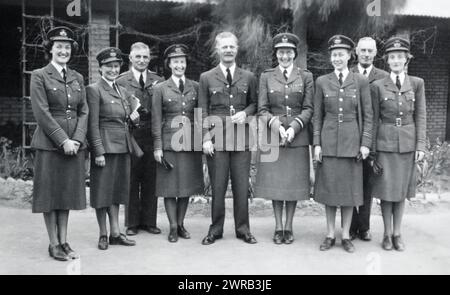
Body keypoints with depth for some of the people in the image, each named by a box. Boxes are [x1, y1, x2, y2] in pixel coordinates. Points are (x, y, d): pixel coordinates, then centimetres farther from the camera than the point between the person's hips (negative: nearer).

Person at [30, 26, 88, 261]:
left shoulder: (77, 78, 13)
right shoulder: (39, 76, -1)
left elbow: (83, 111, 8)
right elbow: (42, 113, -9)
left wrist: (77, 139, -6)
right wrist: (63, 140, -15)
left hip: (75, 143, 5)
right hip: (49, 143, -4)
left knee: (68, 192, 8)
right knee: (50, 192, 3)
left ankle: (64, 241, 18)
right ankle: (53, 244, 13)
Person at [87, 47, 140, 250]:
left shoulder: (122, 91, 15)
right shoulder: (94, 90, -6)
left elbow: (134, 118, 19)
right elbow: (93, 124, -11)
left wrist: (134, 116, -5)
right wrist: (99, 151, -16)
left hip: (123, 146, 7)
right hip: (105, 145, -7)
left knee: (117, 189, 11)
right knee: (103, 190, 1)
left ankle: (115, 233, 19)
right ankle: (103, 235, 12)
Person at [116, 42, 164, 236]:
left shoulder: (158, 81, 10)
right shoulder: (121, 81, 3)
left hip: (152, 136, 2)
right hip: (130, 135, -2)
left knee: (151, 180, 7)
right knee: (131, 180, 4)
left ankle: (149, 221, 19)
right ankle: (132, 223, 16)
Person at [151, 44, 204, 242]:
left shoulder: (195, 87, 8)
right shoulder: (160, 89, 2)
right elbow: (156, 120, 0)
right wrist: (157, 147, -5)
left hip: (190, 142, 2)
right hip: (169, 142, -2)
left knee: (187, 184, 8)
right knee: (170, 185, 2)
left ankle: (181, 224, 21)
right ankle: (173, 227, 12)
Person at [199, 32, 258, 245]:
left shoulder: (248, 77, 12)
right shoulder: (206, 78, 8)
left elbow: (255, 103, 17)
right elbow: (202, 111, 4)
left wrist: (246, 113, -6)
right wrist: (206, 138, -5)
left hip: (242, 139, 1)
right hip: (216, 139, -1)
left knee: (241, 186, 4)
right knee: (217, 186, 2)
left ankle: (243, 229, 17)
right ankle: (215, 229, 15)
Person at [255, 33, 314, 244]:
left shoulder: (306, 76, 6)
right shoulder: (266, 77, 7)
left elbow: (308, 108, 1)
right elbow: (262, 109, 2)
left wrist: (294, 127, -14)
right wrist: (275, 125, -15)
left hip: (298, 137, 0)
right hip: (272, 135, 0)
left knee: (294, 182, 3)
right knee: (275, 182, 3)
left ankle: (289, 227, 16)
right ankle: (278, 227, 15)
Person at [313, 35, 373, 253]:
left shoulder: (361, 81, 1)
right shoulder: (322, 82, 4)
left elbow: (368, 115, 2)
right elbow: (317, 115, 5)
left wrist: (365, 143, -4)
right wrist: (316, 143, -1)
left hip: (352, 141, -1)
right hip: (328, 141, 1)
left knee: (350, 188, 5)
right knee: (328, 188, 5)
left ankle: (346, 236, 17)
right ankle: (330, 235, 18)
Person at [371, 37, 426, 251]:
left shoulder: (417, 83, 4)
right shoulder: (378, 86, 0)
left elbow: (421, 116, 4)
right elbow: (374, 119, 2)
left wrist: (420, 146, -2)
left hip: (408, 143, 1)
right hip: (385, 143, -1)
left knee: (402, 189, 8)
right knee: (386, 189, 2)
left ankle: (397, 233, 19)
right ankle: (387, 234, 15)